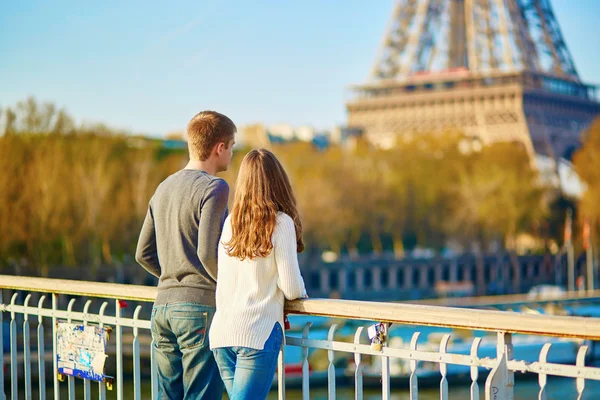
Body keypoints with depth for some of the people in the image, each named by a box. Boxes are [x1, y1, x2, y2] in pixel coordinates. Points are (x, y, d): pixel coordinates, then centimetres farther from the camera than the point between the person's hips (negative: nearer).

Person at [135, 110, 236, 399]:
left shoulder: (163, 189, 15)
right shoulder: (214, 188, -9)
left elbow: (143, 254, 17)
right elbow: (208, 252, -18)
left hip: (163, 307, 8)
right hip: (200, 306, -8)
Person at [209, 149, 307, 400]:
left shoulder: (230, 223, 10)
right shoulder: (280, 223, -6)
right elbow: (291, 287, -8)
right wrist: (301, 293, 14)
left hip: (221, 332, 6)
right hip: (258, 332, -6)